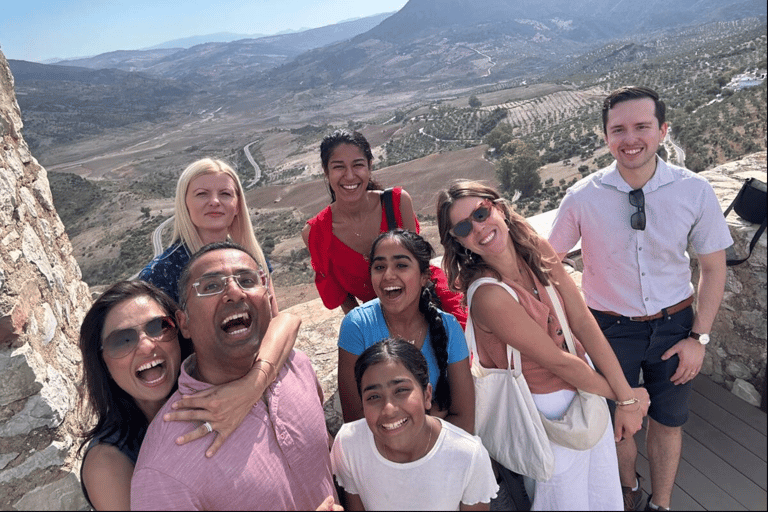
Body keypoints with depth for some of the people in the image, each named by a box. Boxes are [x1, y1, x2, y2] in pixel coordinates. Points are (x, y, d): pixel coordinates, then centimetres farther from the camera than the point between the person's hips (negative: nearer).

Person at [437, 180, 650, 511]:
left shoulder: (538, 250, -10)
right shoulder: (488, 296, -30)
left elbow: (584, 323, -10)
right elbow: (558, 360, -21)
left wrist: (627, 399, -10)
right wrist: (623, 396, -6)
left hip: (585, 384, 7)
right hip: (551, 409, -6)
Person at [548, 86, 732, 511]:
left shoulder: (695, 191, -13)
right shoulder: (582, 197, -16)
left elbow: (713, 268, -1)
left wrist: (699, 337, -5)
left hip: (674, 326, 1)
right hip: (611, 328, -1)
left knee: (667, 424, 18)